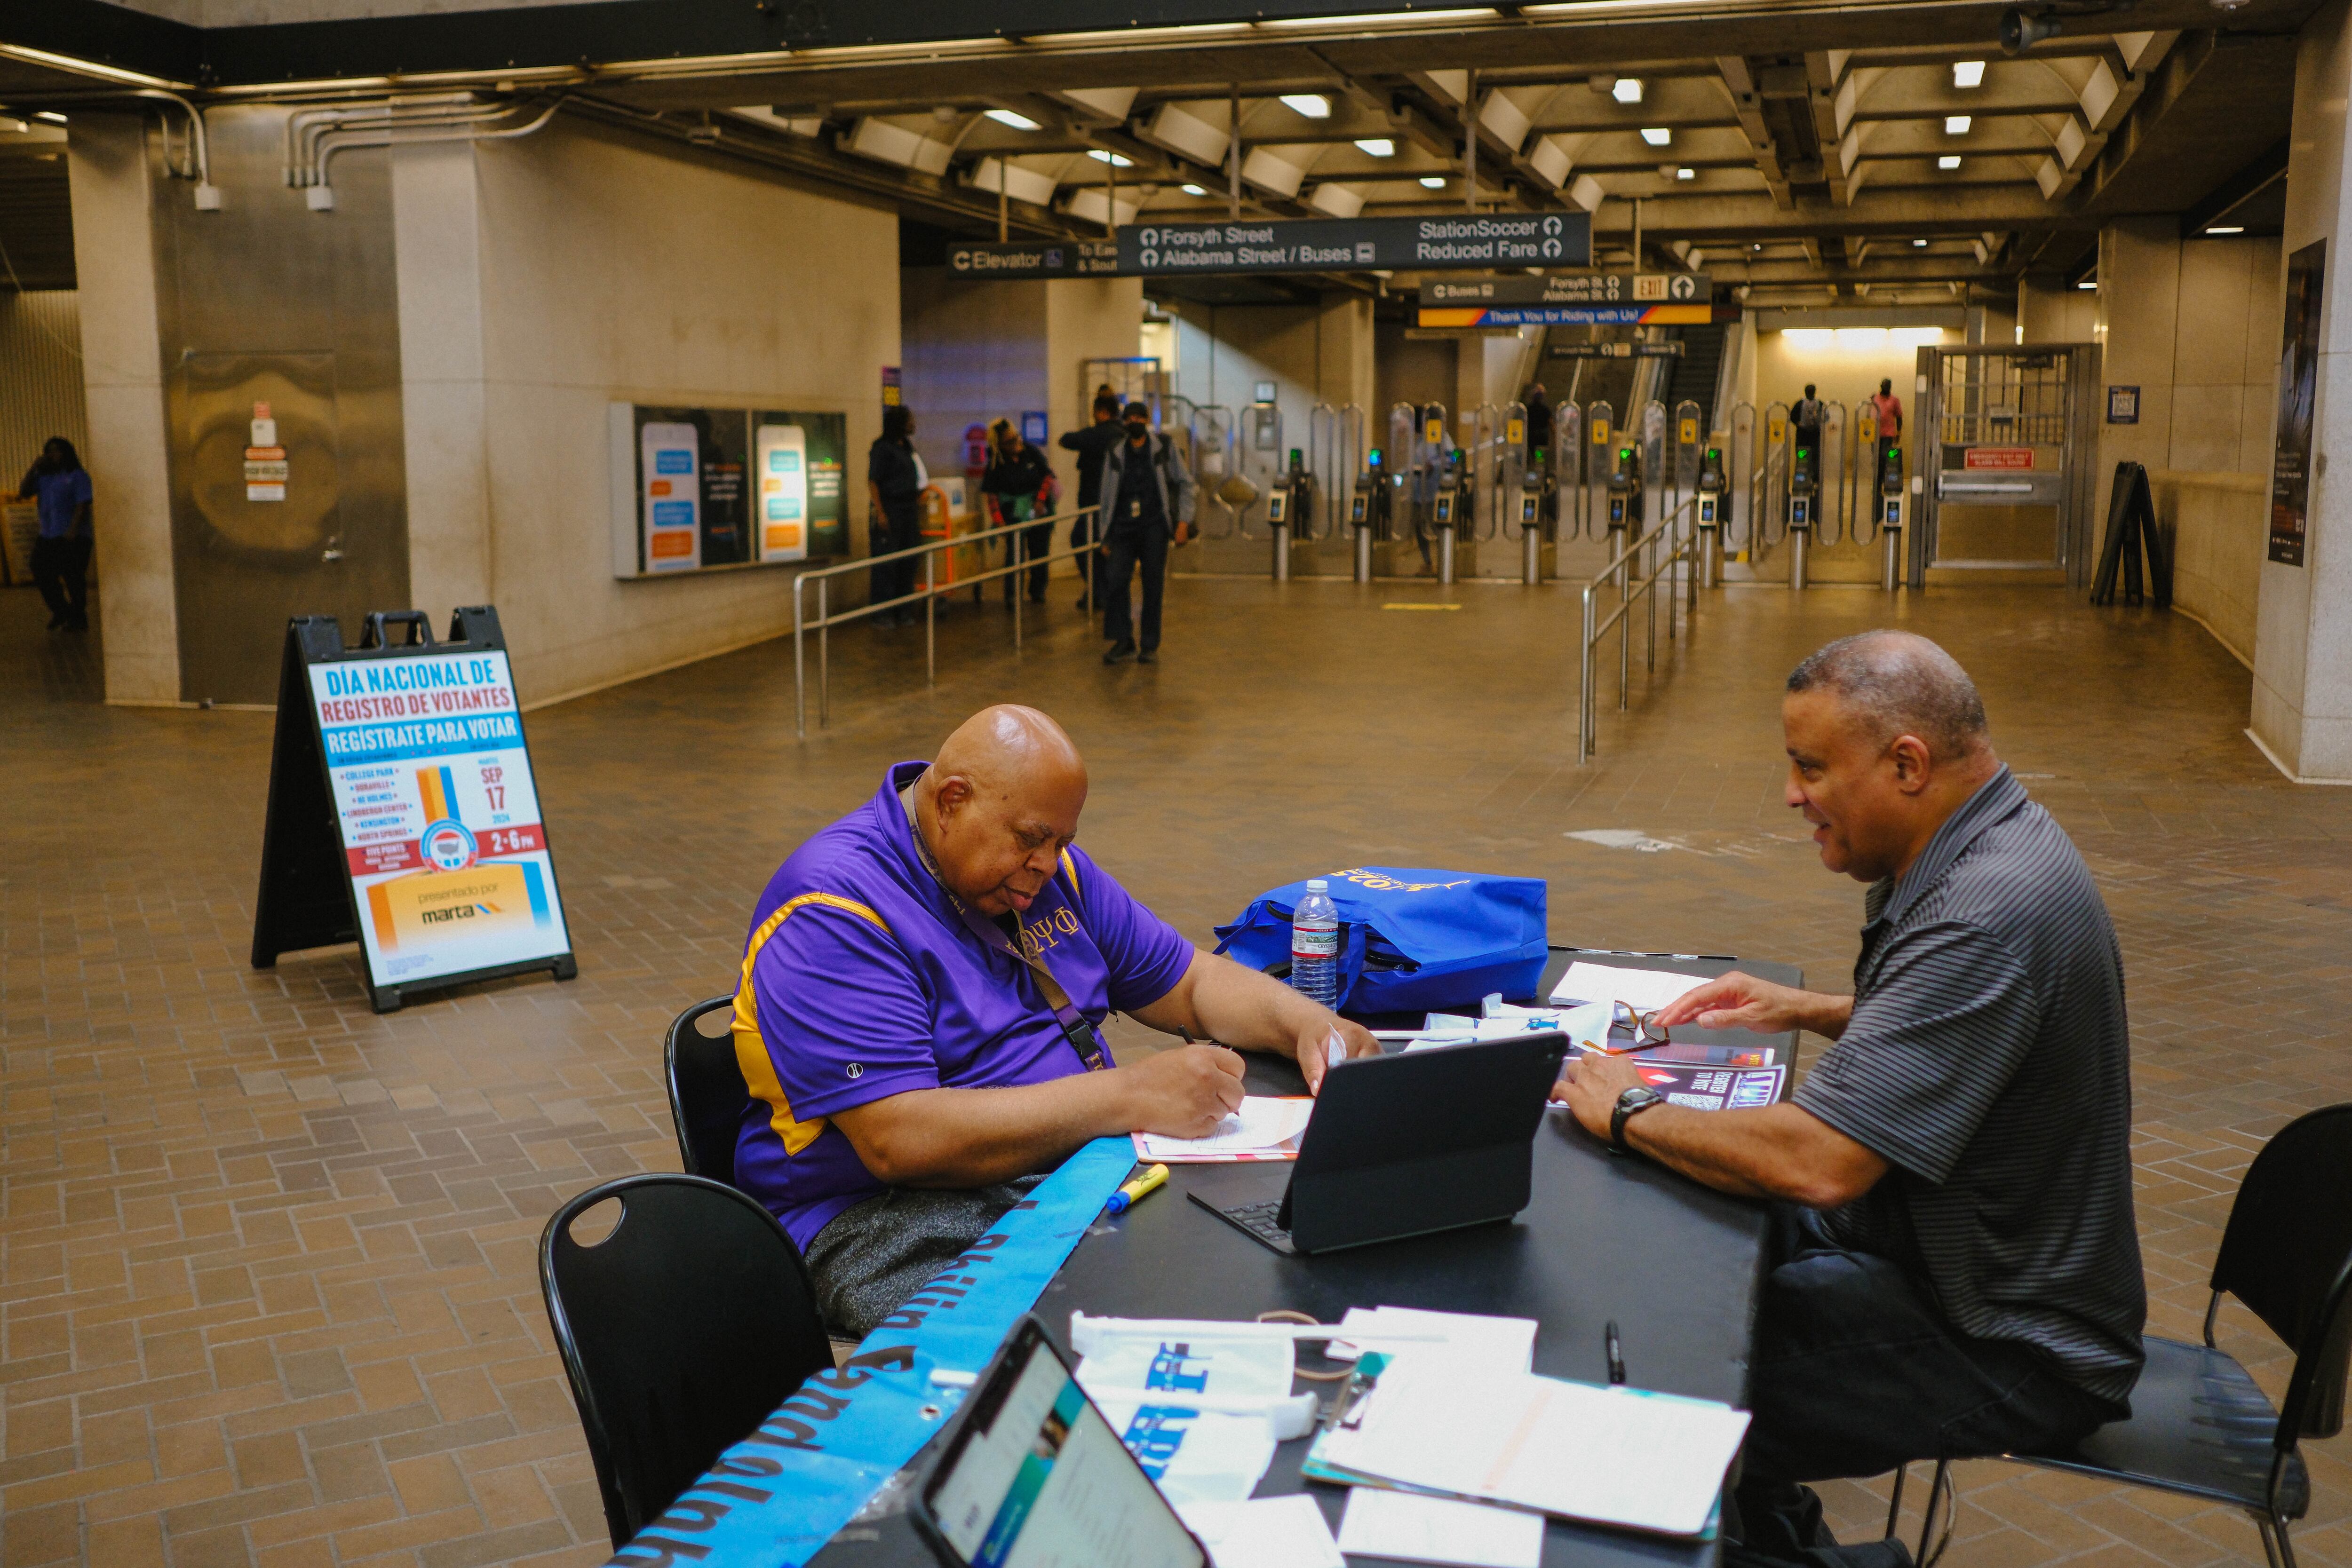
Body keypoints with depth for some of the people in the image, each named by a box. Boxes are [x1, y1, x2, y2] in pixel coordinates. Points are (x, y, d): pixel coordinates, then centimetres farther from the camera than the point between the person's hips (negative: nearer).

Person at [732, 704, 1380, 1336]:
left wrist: (1307, 1024, -4)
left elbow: (1193, 982, 18)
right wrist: (1130, 1096, -27)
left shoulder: (1043, 866, 10)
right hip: (899, 1217, -8)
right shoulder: (835, 909, -16)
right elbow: (899, 1140, -26)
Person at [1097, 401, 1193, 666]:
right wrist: (1106, 537, 11)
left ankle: (1150, 646, 11)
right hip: (1124, 526, 2)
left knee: (1153, 585, 0)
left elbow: (1185, 482, 6)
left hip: (1154, 527, -2)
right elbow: (1108, 496, 14)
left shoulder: (1163, 446, 3)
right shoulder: (1115, 452, 9)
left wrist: (1184, 520, -3)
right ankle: (1123, 641, 0)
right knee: (1114, 579, -11)